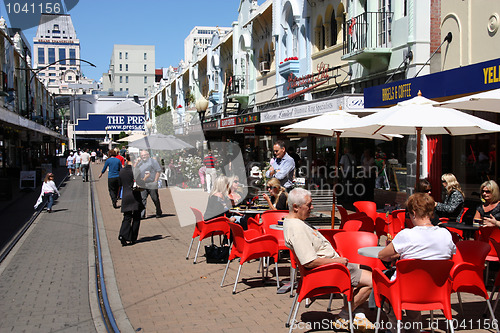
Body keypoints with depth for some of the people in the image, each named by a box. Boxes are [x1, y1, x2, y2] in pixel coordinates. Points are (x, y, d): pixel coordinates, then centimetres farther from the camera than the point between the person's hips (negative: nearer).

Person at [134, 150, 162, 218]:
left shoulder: (152, 161, -1)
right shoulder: (139, 163, 16)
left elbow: (158, 171, -4)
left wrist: (155, 180, -10)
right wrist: (136, 163, 2)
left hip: (151, 184, -4)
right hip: (142, 185, 4)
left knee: (155, 199, 5)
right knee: (143, 199, -2)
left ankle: (159, 213, 19)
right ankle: (142, 214, -1)